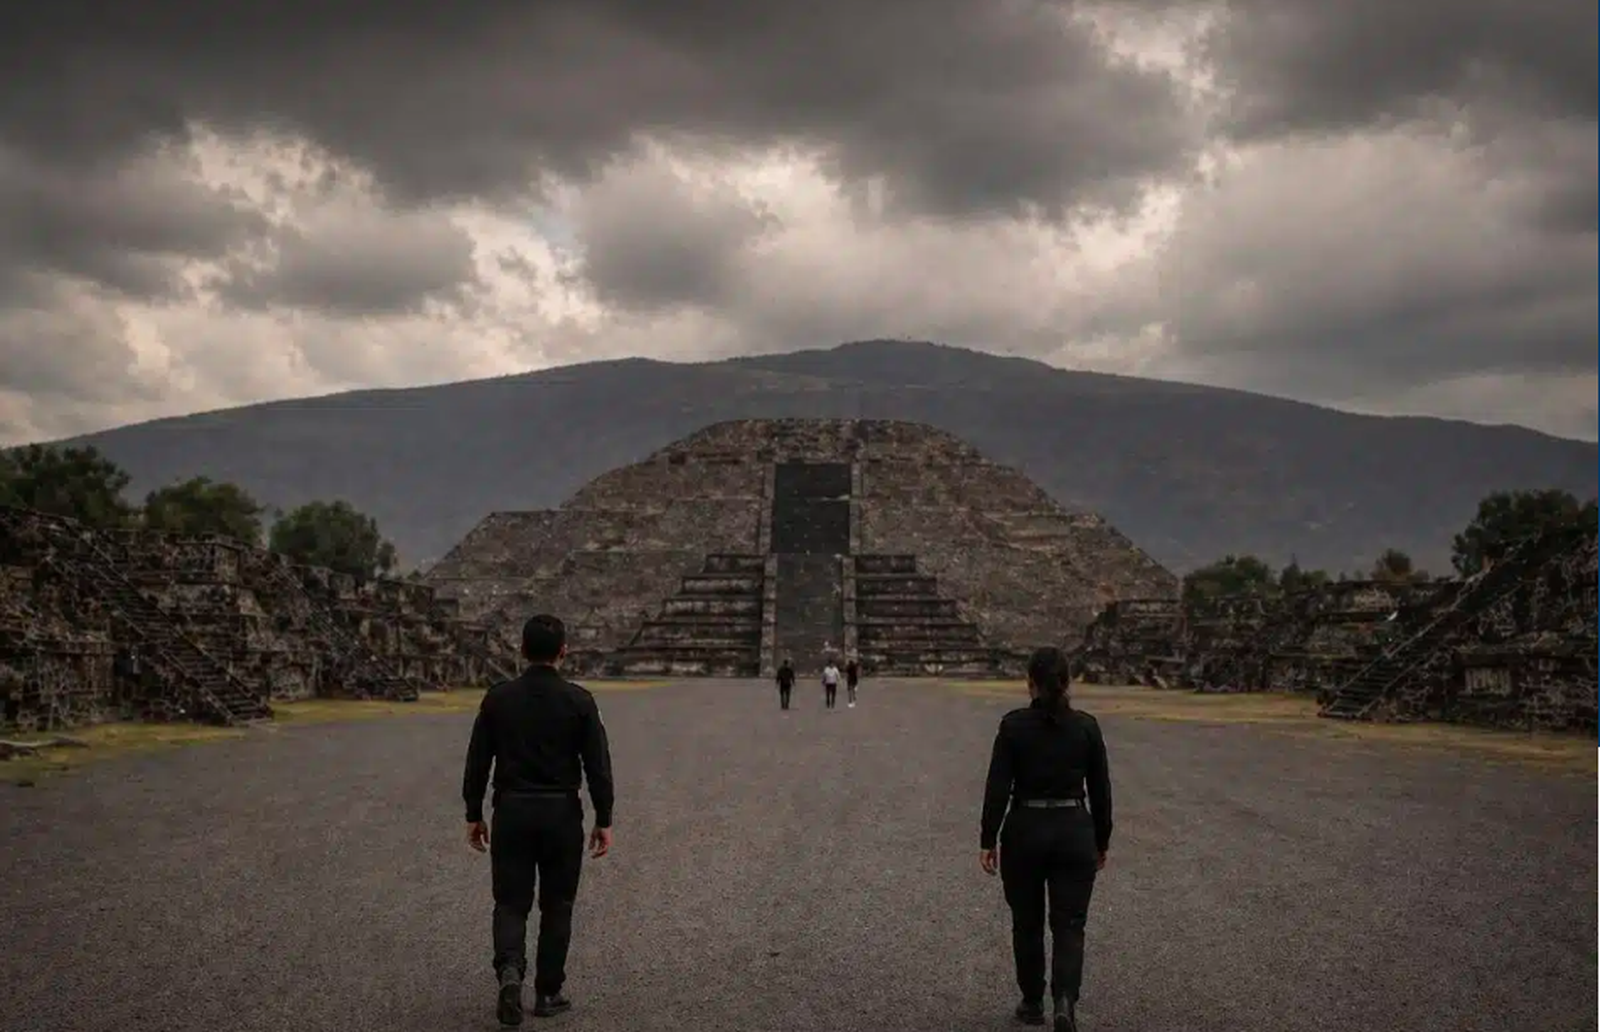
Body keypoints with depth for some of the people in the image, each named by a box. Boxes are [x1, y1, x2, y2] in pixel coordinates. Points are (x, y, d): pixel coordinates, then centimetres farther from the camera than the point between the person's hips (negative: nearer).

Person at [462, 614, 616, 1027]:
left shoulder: (498, 698, -2)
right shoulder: (578, 700, -7)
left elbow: (477, 761, 1)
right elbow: (598, 765, -7)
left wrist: (474, 815, 10)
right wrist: (604, 820, 1)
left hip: (511, 812, 1)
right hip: (561, 814, -1)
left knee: (511, 902, 8)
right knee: (556, 906, 13)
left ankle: (510, 970, -18)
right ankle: (548, 993, 18)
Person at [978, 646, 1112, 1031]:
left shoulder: (1014, 725, -9)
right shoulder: (1087, 726, -3)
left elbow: (997, 788, -10)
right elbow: (1101, 791, 2)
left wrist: (987, 841, -4)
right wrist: (1102, 843, 13)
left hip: (1025, 832, -1)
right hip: (1074, 832, 1)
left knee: (1027, 924, 17)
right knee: (1069, 926, 6)